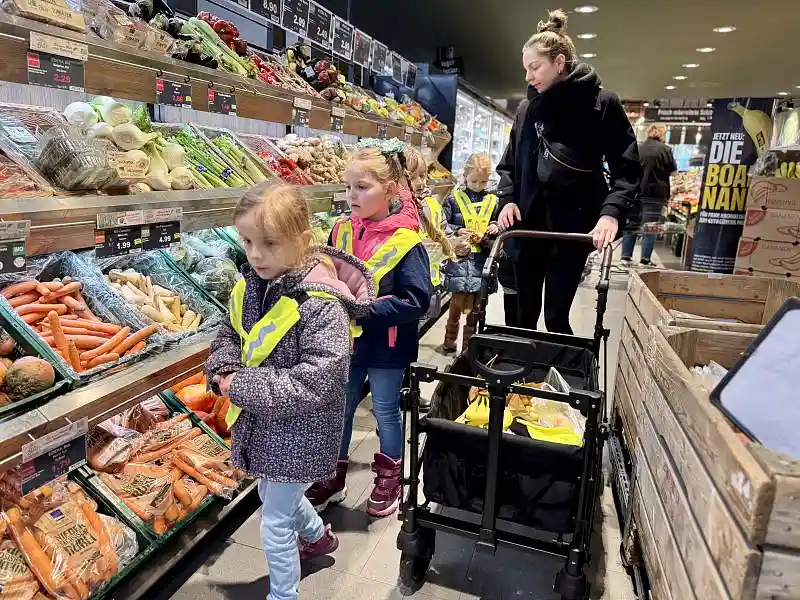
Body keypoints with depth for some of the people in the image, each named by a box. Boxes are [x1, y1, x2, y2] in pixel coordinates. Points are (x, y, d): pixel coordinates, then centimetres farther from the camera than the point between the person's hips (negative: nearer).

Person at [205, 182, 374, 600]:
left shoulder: (322, 305, -28)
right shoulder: (249, 286, -4)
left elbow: (314, 382, -30)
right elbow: (229, 335, 11)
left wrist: (242, 387, -25)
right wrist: (224, 370, -10)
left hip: (300, 431, -8)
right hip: (261, 422, 8)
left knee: (274, 523, 9)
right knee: (275, 496, 31)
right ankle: (318, 536, 60)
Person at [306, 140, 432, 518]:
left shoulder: (405, 241, -18)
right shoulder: (341, 231, -2)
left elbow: (417, 301, -22)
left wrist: (367, 309, -27)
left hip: (385, 345, -5)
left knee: (385, 411, 13)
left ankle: (389, 479, 37)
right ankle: (334, 478, 37)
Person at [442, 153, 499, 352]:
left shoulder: (493, 201, 9)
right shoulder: (454, 198, 1)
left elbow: (500, 224, 19)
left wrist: (496, 228, -2)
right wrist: (457, 231, -12)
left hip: (482, 258, 3)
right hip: (460, 256, -3)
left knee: (475, 305, 8)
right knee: (458, 302, -2)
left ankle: (469, 342, 21)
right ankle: (450, 340, 16)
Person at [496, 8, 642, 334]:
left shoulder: (602, 104, -2)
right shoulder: (528, 108, 11)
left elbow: (627, 167, -6)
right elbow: (509, 164, 16)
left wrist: (612, 212, -22)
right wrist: (508, 199, -3)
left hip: (572, 226, -4)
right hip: (527, 223, 4)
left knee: (556, 316, -1)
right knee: (525, 313, 12)